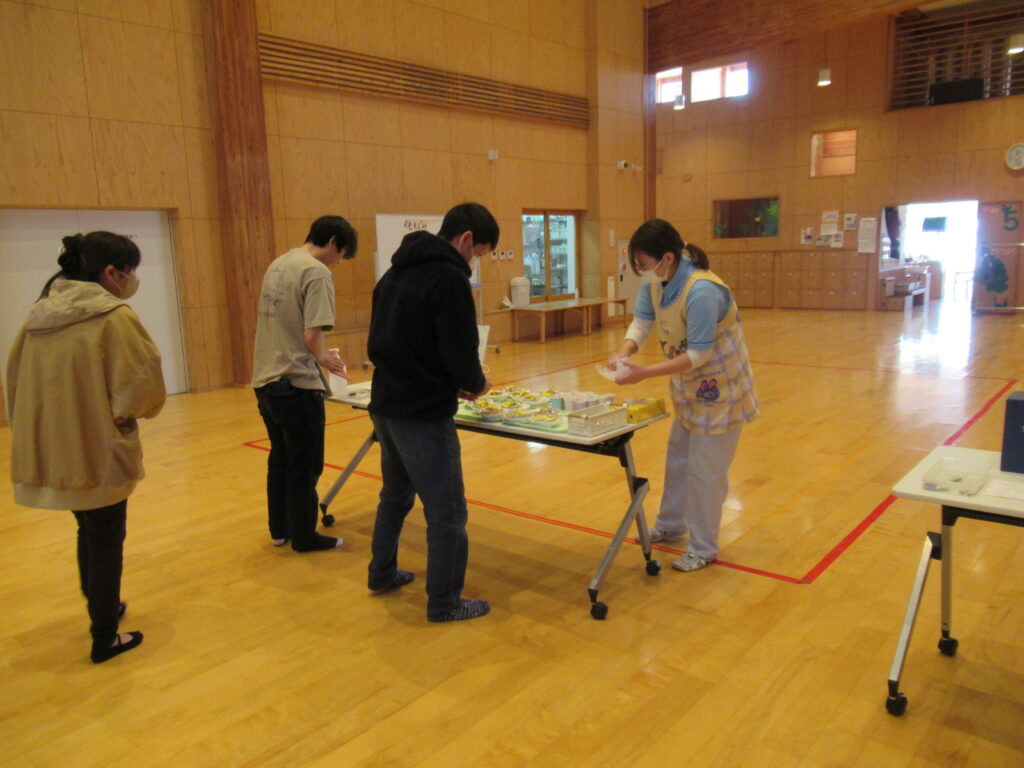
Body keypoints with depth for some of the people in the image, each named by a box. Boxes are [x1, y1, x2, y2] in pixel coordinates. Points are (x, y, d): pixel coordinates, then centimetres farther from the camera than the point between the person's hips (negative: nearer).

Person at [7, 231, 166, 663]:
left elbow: (16, 380, 9)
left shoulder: (40, 316, 3)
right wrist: (124, 413, 2)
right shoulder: (114, 317, -17)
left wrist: (40, 428, 16)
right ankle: (105, 639, 22)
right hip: (98, 453, -7)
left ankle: (102, 610, 45)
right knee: (106, 544, 9)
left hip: (50, 452, 7)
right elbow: (142, 387, -19)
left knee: (89, 533, 26)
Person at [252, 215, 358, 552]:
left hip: (266, 379, 8)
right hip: (297, 384, -8)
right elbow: (312, 336, -22)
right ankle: (304, 536, 19)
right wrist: (324, 358, -2)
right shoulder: (317, 272, -14)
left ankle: (279, 529, 32)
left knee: (280, 458, 20)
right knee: (305, 466, 6)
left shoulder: (278, 264, 11)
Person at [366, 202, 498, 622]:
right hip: (424, 414, -9)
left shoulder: (395, 273, 13)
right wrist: (476, 383, 2)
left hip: (385, 406, 10)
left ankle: (382, 573, 40)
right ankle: (444, 603, 14)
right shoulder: (449, 278, -15)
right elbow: (460, 352, -22)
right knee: (447, 513, 3)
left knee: (395, 495, 26)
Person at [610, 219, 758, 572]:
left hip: (719, 387, -8)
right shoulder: (656, 280, -10)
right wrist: (623, 354, -25)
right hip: (689, 384, 8)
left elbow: (698, 355, -30)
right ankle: (670, 525, 40)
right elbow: (641, 321, -6)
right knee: (678, 459, 21)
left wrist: (645, 373, -33)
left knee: (705, 470, 1)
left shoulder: (702, 292, -33)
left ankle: (703, 549, 18)